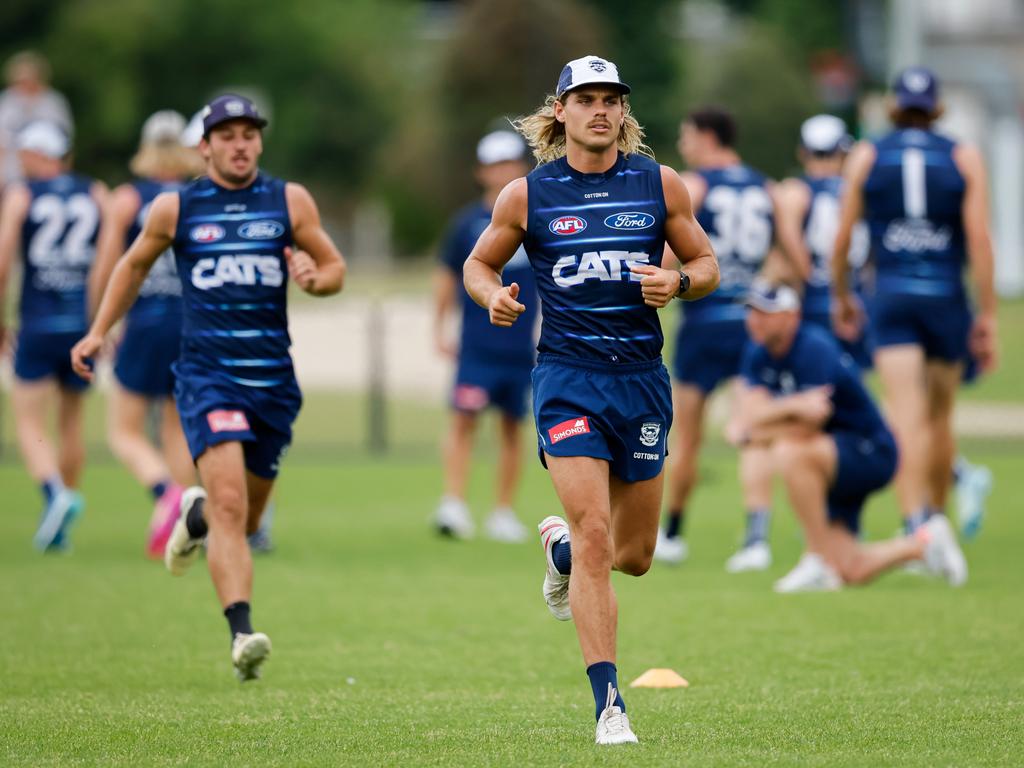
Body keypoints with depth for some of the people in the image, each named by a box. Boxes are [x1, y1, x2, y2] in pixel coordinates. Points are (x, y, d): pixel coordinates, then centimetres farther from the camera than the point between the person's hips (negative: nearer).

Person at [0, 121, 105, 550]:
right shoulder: (96, 195, 7)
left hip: (39, 323, -3)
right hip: (85, 323, 3)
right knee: (70, 422, 15)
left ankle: (55, 495, -24)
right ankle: (60, 528, 18)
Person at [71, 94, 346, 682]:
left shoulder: (290, 202, 7)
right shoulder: (175, 208, 4)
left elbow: (336, 268, 14)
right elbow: (135, 265, 21)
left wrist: (314, 276, -9)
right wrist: (99, 332, 17)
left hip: (274, 377, 3)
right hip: (208, 373, -3)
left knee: (246, 519, 12)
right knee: (229, 502, -21)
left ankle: (197, 515, 48)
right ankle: (242, 633, -26)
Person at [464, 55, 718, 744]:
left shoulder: (660, 183, 4)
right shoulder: (528, 195, 1)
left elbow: (707, 264, 11)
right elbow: (479, 263, 14)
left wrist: (677, 282, -12)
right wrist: (493, 295, -9)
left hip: (642, 377, 3)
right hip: (567, 376, -3)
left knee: (633, 555, 9)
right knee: (595, 535, -16)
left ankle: (561, 545, 45)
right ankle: (609, 702, -13)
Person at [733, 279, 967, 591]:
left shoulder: (815, 348, -21)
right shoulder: (758, 355, 2)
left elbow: (808, 426, -24)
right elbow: (751, 416, -10)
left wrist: (762, 435, -12)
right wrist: (793, 405, -29)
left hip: (870, 453, -7)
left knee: (790, 454, -36)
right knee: (851, 572, -4)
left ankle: (818, 562, -24)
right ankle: (923, 543, 24)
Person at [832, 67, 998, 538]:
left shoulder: (866, 158, 4)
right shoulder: (965, 159, 2)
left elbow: (842, 238, 5)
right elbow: (979, 239, -5)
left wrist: (841, 296, 20)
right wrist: (987, 314, -1)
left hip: (892, 297, -1)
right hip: (947, 299, 1)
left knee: (907, 418, -9)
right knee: (940, 418, 16)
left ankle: (915, 525, -26)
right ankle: (936, 523, 28)